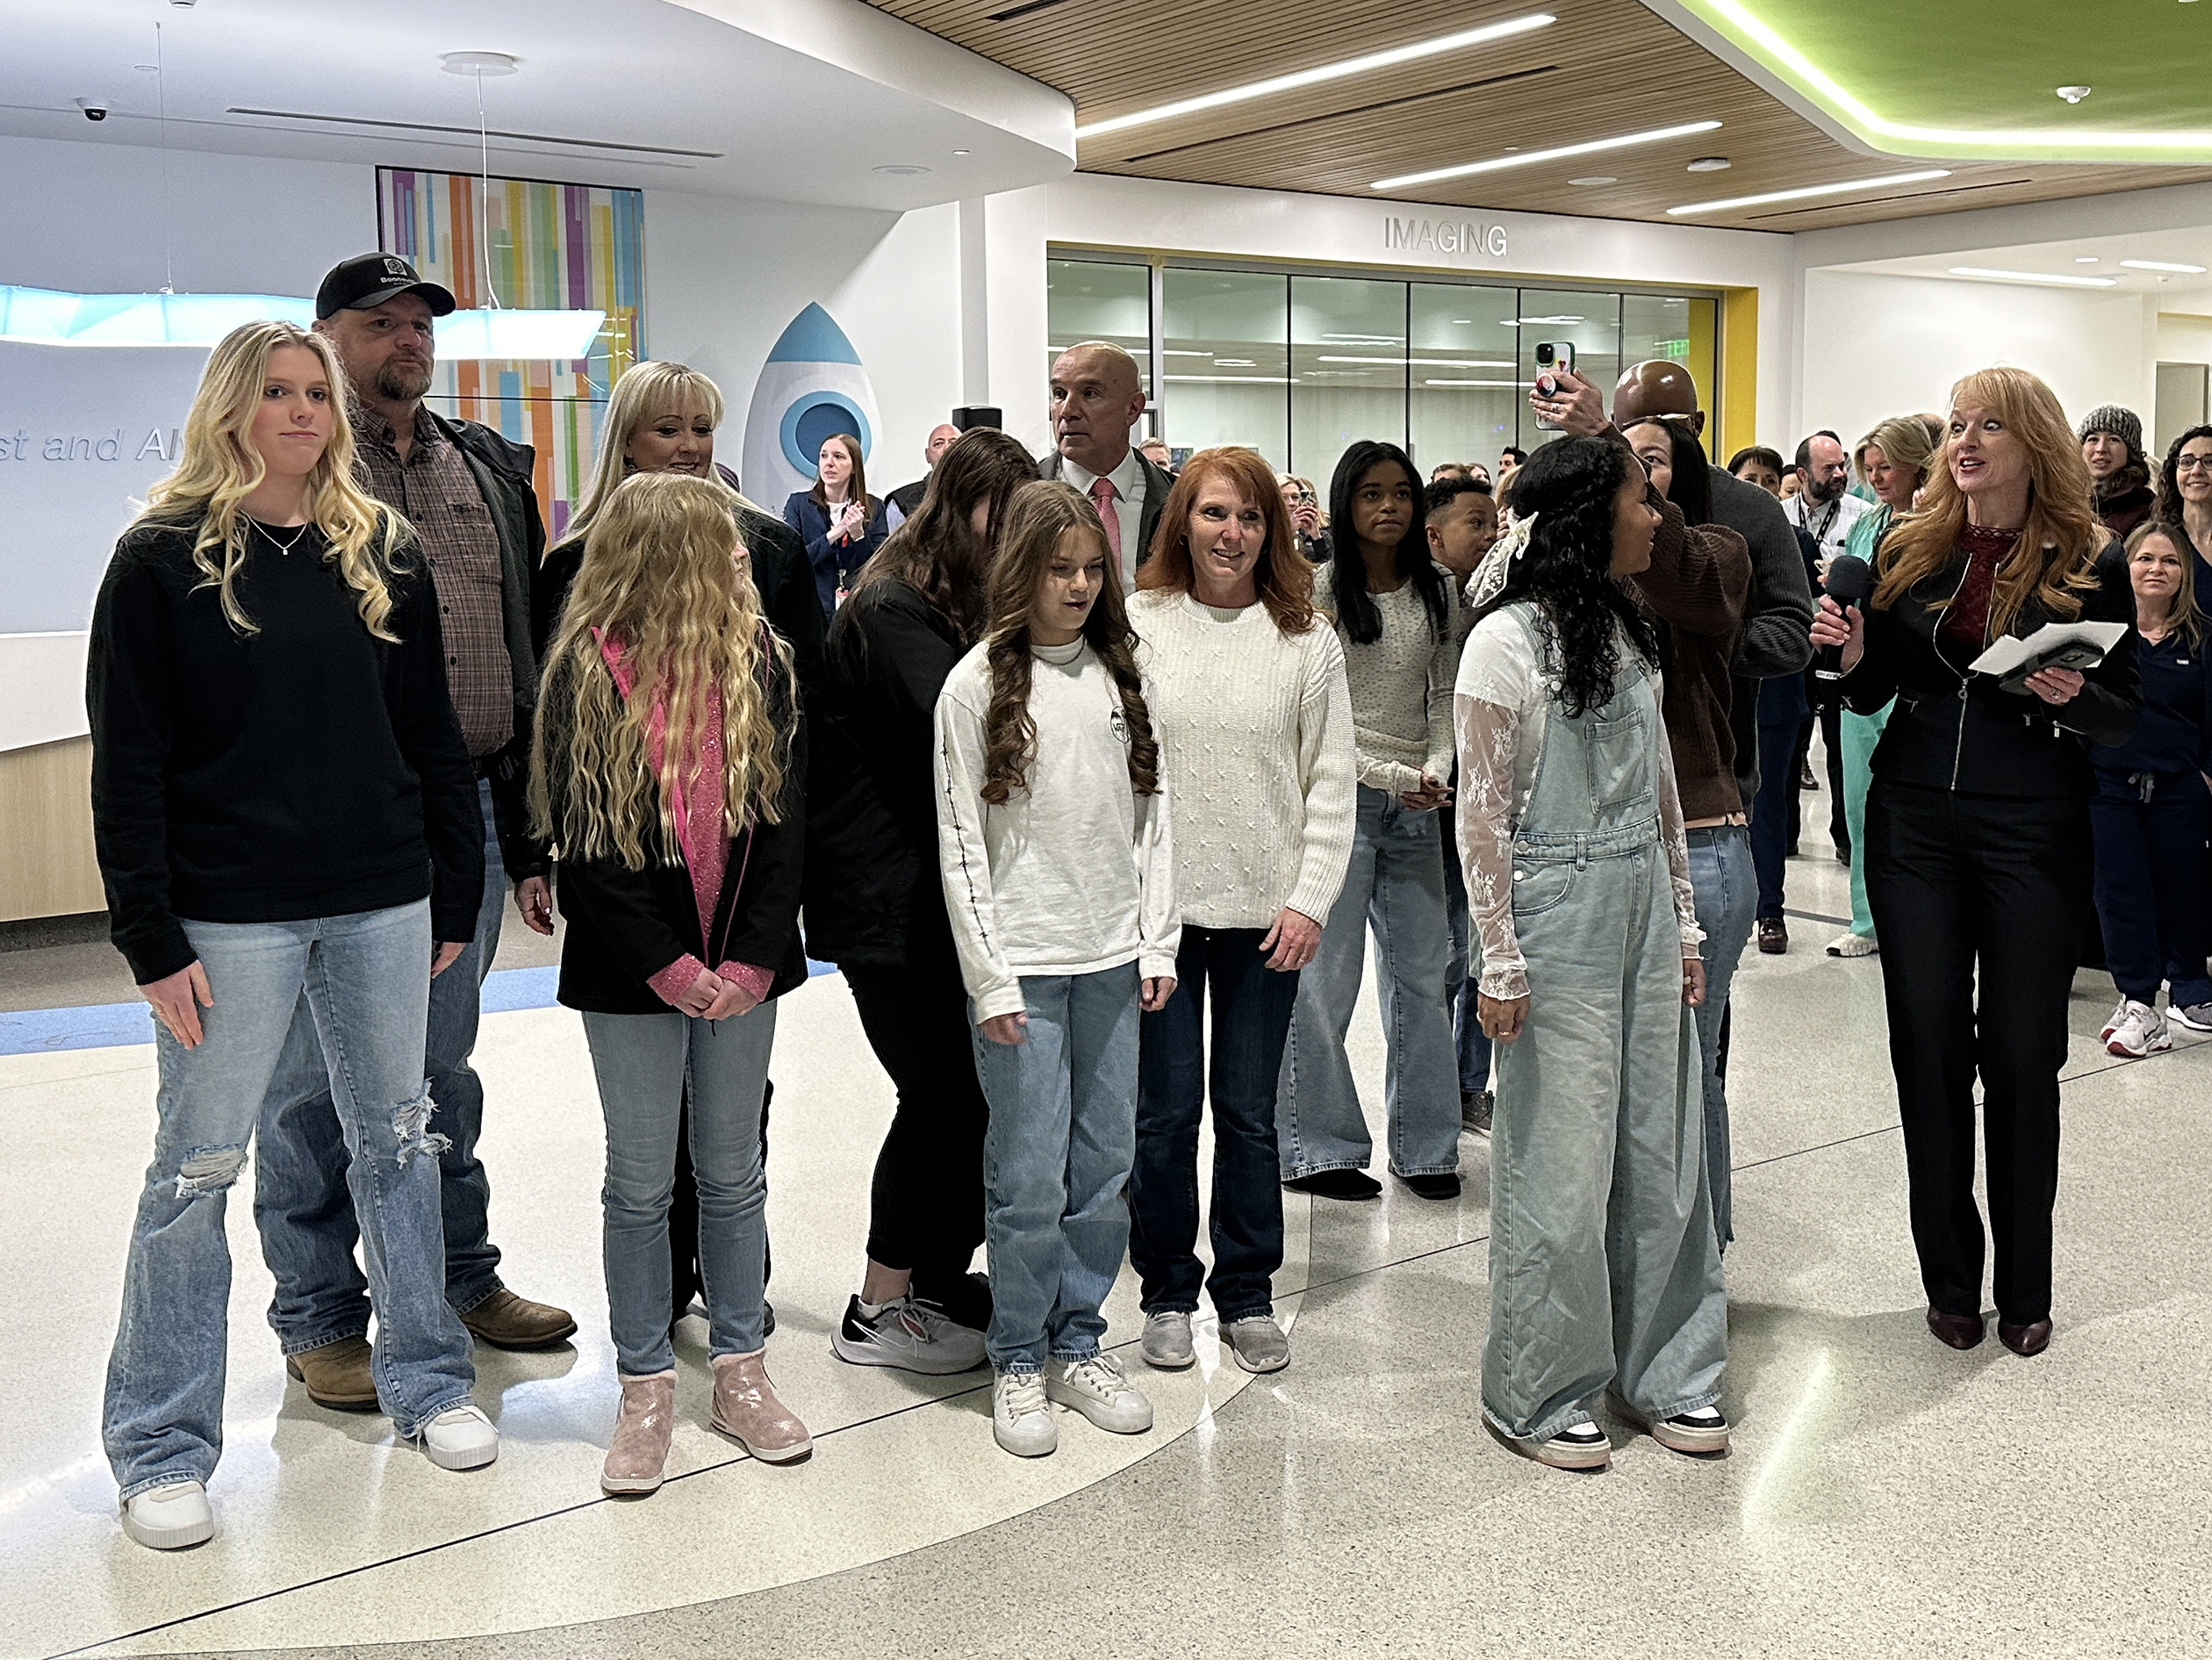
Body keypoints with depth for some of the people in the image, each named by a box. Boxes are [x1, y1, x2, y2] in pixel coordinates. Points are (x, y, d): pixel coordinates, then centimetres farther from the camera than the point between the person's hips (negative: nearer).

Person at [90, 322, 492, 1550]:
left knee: (398, 1142, 13)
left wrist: (456, 895, 8)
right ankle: (162, 1446, 17)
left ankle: (426, 1379, 29)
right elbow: (128, 764, -6)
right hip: (230, 917, -3)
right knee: (196, 1168, 4)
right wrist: (152, 938, -11)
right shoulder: (162, 559, -3)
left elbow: (431, 736, 11)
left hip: (383, 905, 4)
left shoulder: (384, 553, 8)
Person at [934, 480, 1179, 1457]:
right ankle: (1018, 1362, 15)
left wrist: (1158, 943, 5)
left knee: (1106, 1169, 9)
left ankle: (1078, 1347, 24)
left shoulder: (1119, 674, 9)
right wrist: (988, 982, -10)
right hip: (1023, 966, -4)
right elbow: (961, 844, -6)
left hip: (1113, 961, 4)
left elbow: (1151, 815, 11)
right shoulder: (977, 686, -5)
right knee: (1030, 1179, -2)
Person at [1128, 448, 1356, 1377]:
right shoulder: (1137, 625, -1)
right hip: (1158, 906, -1)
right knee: (1166, 1111, 5)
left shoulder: (1306, 639, 3)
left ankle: (1247, 1294, 23)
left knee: (1249, 1111, 8)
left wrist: (1310, 899, -3)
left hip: (1265, 910, 1)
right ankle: (1167, 1292, 22)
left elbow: (1331, 781, 4)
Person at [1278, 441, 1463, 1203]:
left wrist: (1438, 767, -6)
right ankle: (1317, 1148, 13)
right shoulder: (1317, 590, -6)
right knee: (1325, 980, 0)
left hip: (1416, 806, 5)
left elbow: (1445, 695, 12)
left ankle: (1425, 1145, 20)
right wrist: (1391, 775, -14)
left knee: (1421, 976, 8)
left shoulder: (1438, 593, 9)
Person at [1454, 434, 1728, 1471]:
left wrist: (1683, 919, 15)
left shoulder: (1628, 629, 11)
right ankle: (1537, 1397, 16)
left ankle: (1661, 1372, 26)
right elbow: (1483, 814, -11)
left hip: (1644, 908, 7)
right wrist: (1500, 960, -13)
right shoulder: (1508, 642, -11)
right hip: (1558, 911, -7)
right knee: (1561, 1163, 0)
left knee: (1662, 1148, 11)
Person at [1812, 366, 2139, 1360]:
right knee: (1927, 1045, 5)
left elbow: (2125, 719, 0)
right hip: (1915, 823, 2)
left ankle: (2024, 1288, 20)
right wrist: (1852, 653, -10)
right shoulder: (1910, 553, 4)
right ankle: (1950, 1279, 19)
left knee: (2022, 1054, 5)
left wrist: (2072, 696, -21)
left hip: (2034, 830, -2)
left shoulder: (2086, 564, -3)